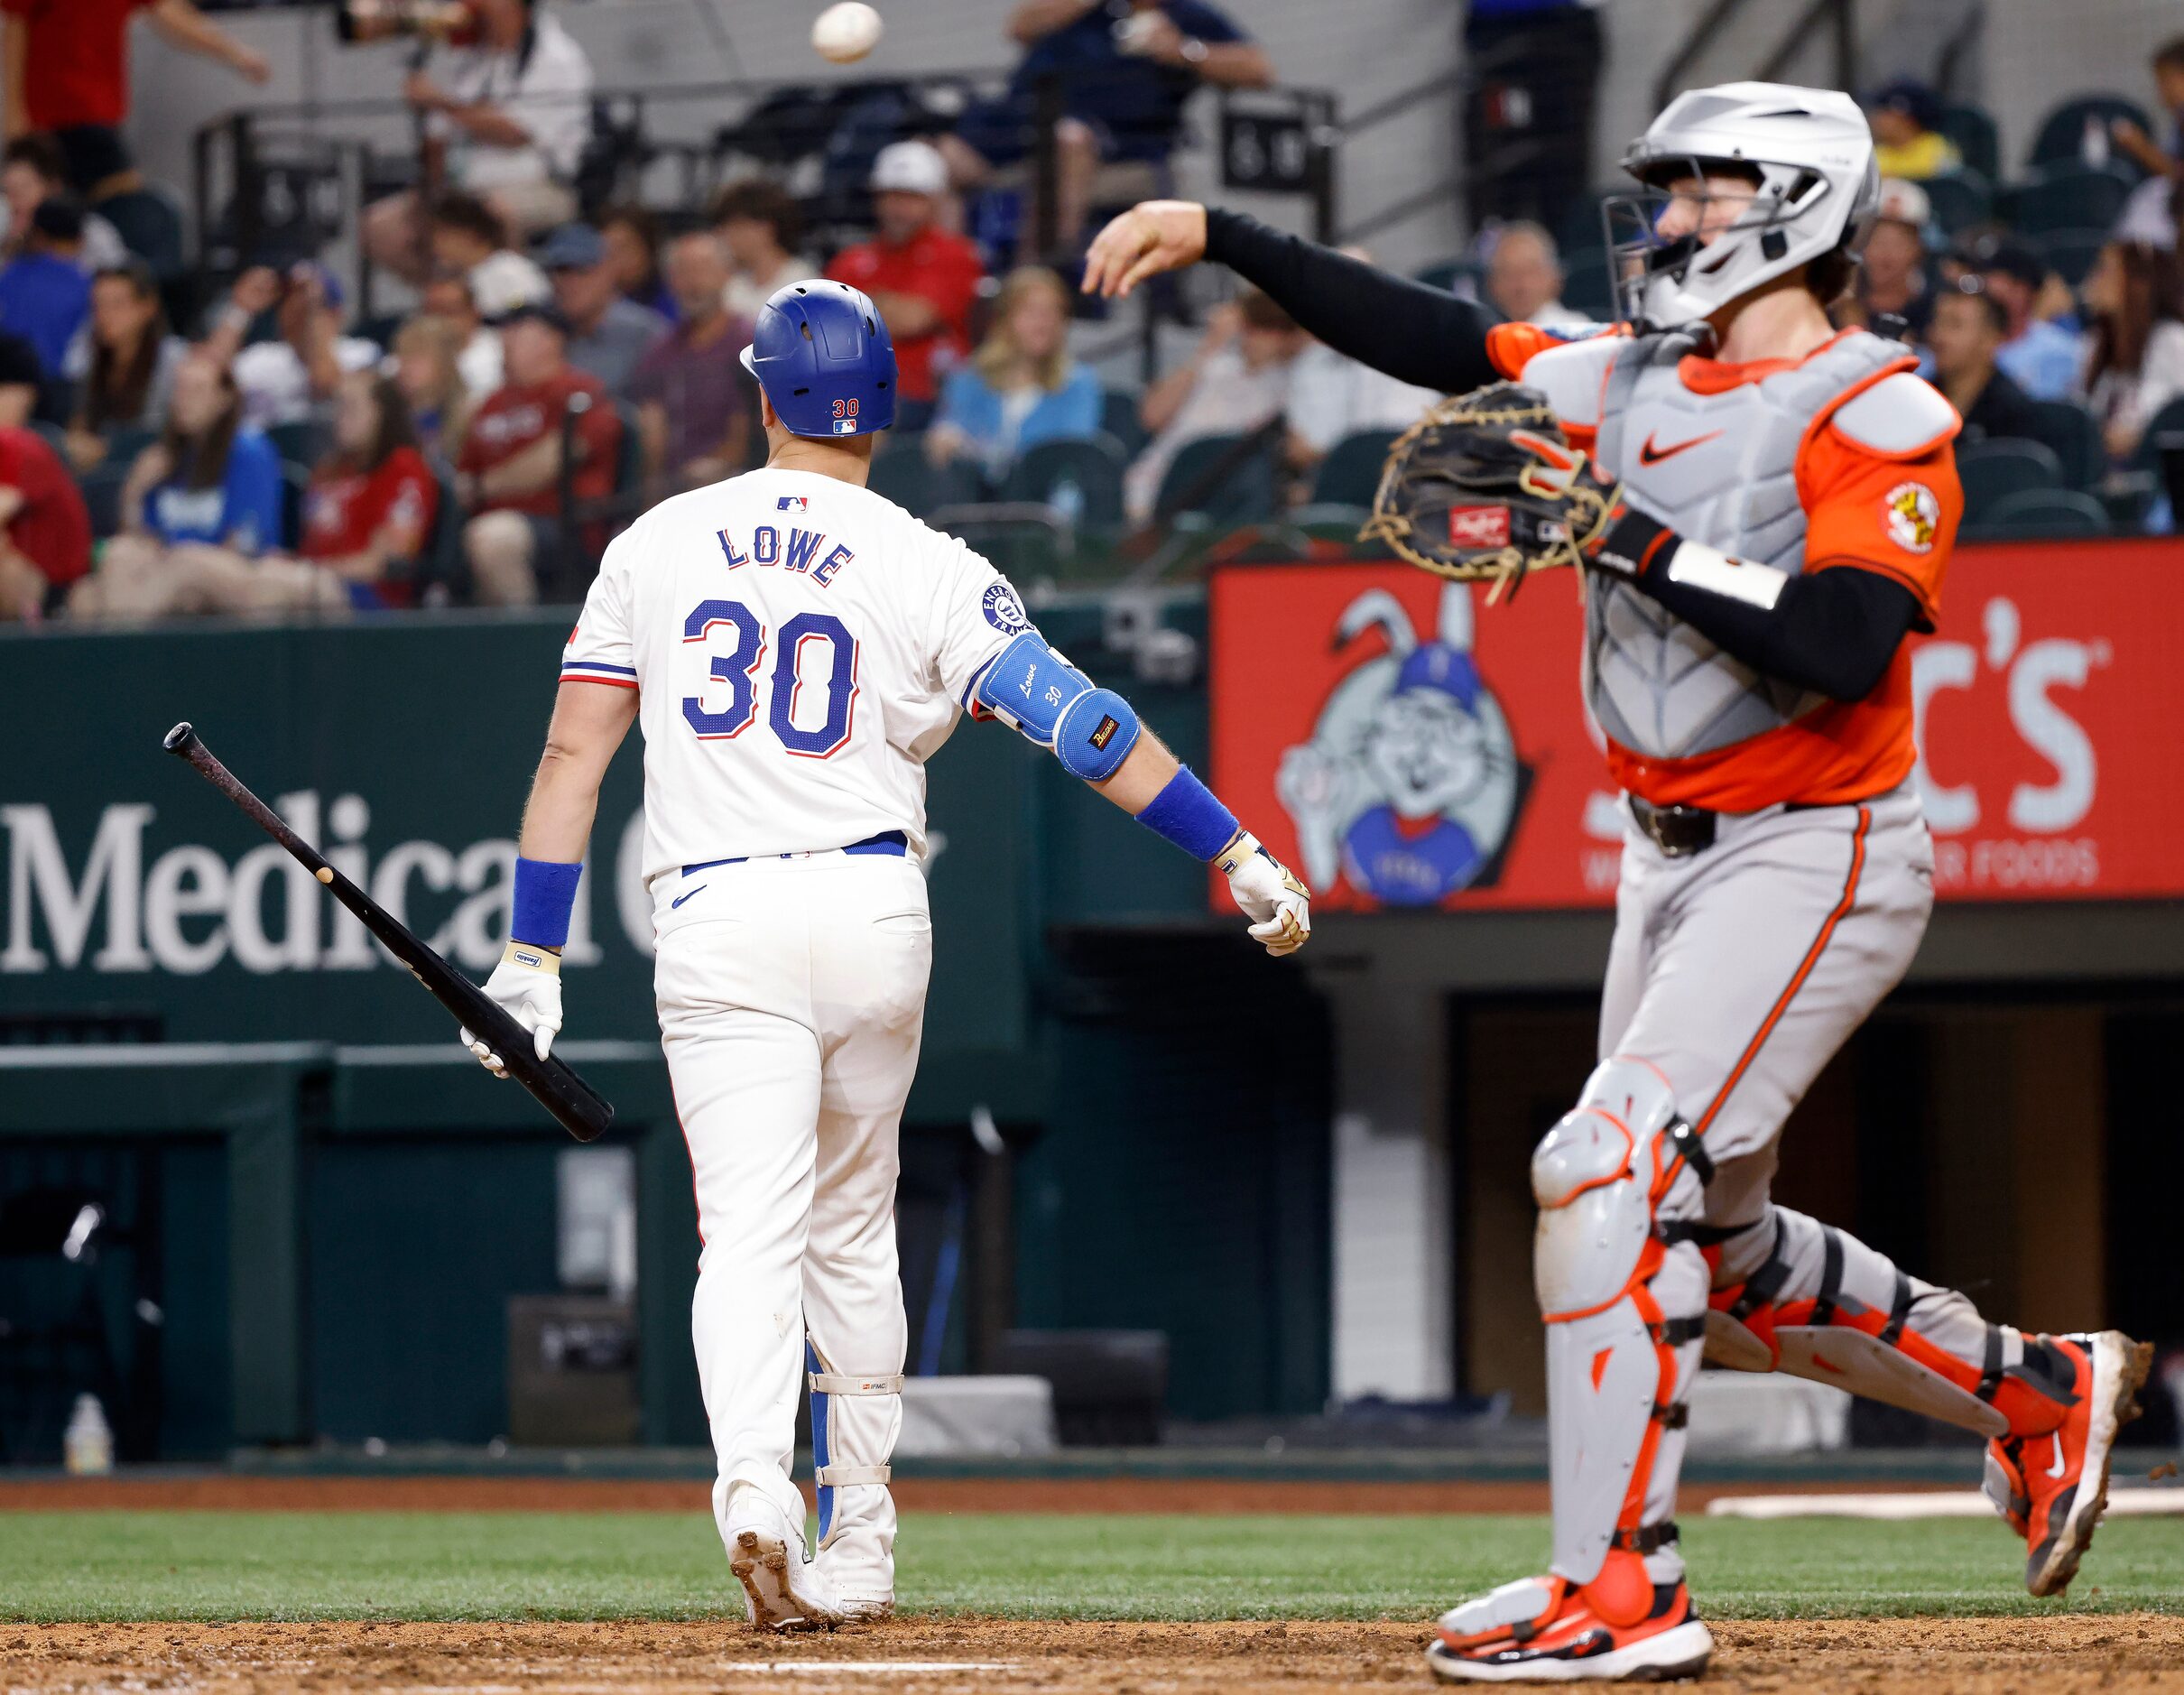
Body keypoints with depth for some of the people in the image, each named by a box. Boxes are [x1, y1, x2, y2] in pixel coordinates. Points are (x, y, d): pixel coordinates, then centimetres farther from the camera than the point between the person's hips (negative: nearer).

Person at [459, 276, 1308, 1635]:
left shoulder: (657, 545, 7)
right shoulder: (925, 567, 0)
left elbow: (574, 751, 6)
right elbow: (1075, 716, -9)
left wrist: (531, 958, 10)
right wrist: (1237, 853, -9)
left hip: (715, 924, -1)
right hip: (873, 913, 1)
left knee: (753, 1230, -9)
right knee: (852, 1230, 17)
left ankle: (756, 1491, -36)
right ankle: (858, 1551, 21)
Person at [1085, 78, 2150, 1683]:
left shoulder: (1877, 411, -13)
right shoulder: (1629, 384, 10)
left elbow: (1846, 647, -25)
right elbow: (1433, 341, 8)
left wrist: (1642, 543, -26)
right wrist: (1218, 235, 1)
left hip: (1813, 860, -9)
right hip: (1671, 863, 9)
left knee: (1612, 1170, -21)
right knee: (1710, 1250, 15)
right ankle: (2036, 1387, 33)